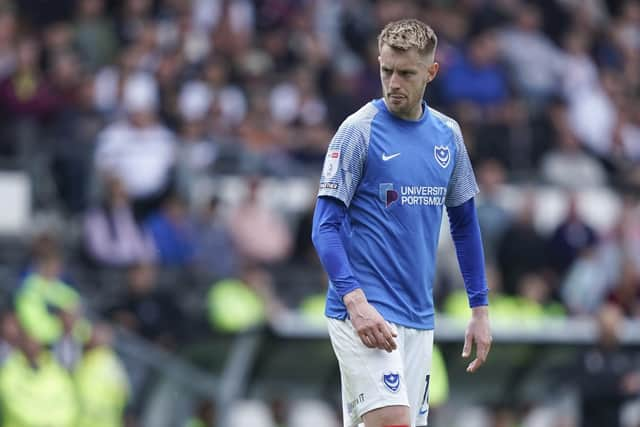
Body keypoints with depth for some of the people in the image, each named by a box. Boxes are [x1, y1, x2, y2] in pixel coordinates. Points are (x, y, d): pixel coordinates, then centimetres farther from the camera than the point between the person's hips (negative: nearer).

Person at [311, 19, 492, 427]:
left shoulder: (448, 134, 11)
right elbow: (325, 227, -9)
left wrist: (480, 309, 16)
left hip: (418, 317, 6)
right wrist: (355, 301, -22)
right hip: (364, 312, -6)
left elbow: (464, 223, 20)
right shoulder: (359, 130, -6)